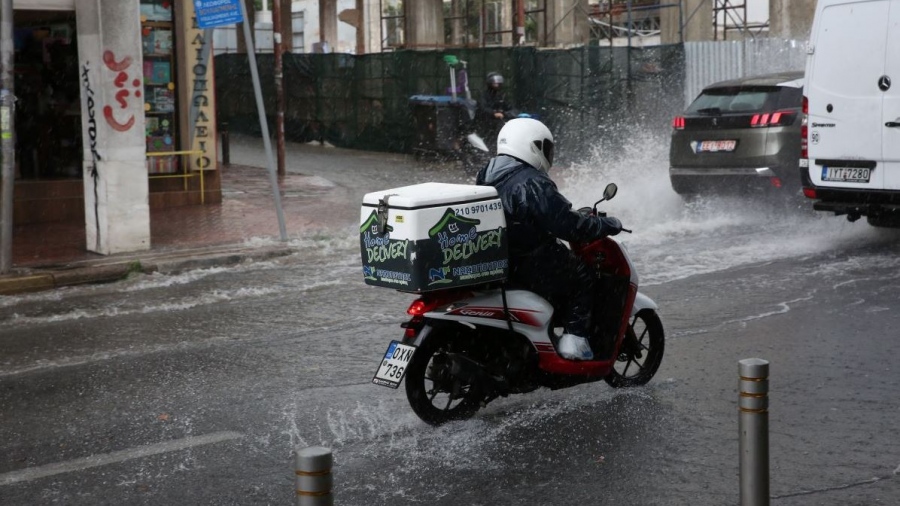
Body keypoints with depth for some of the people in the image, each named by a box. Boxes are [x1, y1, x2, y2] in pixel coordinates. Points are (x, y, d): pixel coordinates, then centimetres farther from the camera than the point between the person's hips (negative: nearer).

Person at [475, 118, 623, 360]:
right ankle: (574, 338, -2)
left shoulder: (485, 176, 9)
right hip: (527, 266, -9)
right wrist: (607, 225, -7)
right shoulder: (533, 184, -19)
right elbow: (568, 225, -21)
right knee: (584, 275, 8)